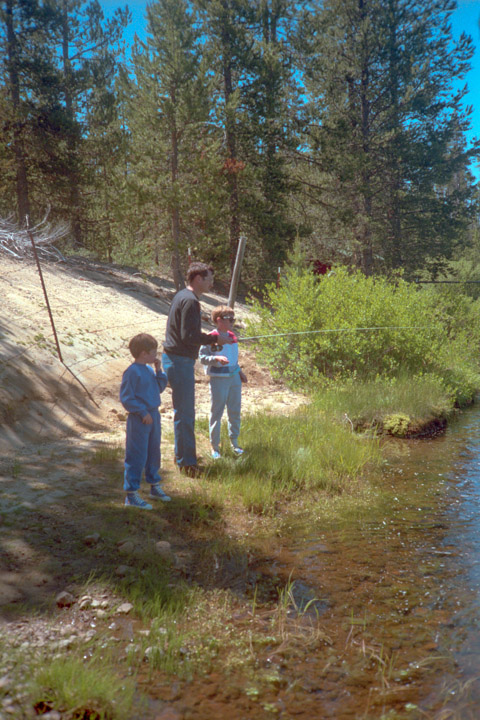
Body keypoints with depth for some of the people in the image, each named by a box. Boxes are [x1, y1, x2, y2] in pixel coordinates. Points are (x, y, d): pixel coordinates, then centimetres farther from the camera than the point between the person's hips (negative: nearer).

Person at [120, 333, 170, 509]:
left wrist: (159, 371, 5)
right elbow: (126, 398, -17)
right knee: (137, 456, -3)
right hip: (139, 421, -9)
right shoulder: (132, 372, -16)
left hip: (153, 416, 9)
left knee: (153, 453, 19)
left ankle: (155, 486, 35)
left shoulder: (149, 370, 10)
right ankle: (131, 494, 5)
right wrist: (143, 412, -19)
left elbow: (160, 387, 18)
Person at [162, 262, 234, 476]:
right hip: (180, 361, -11)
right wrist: (214, 339, -15)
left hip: (174, 358, 11)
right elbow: (188, 336, -23)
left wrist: (207, 337, 15)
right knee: (185, 412, -5)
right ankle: (186, 461, 2)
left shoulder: (182, 296, 15)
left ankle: (182, 454, 30)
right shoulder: (190, 300, -17)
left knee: (184, 410, 19)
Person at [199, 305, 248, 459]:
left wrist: (240, 371, 22)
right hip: (219, 379, -7)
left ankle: (234, 442, 29)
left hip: (234, 378, 7)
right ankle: (215, 446, 14)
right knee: (216, 412, 2)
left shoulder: (232, 336, 10)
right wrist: (216, 358, -28)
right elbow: (202, 357, -14)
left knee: (235, 411, 13)